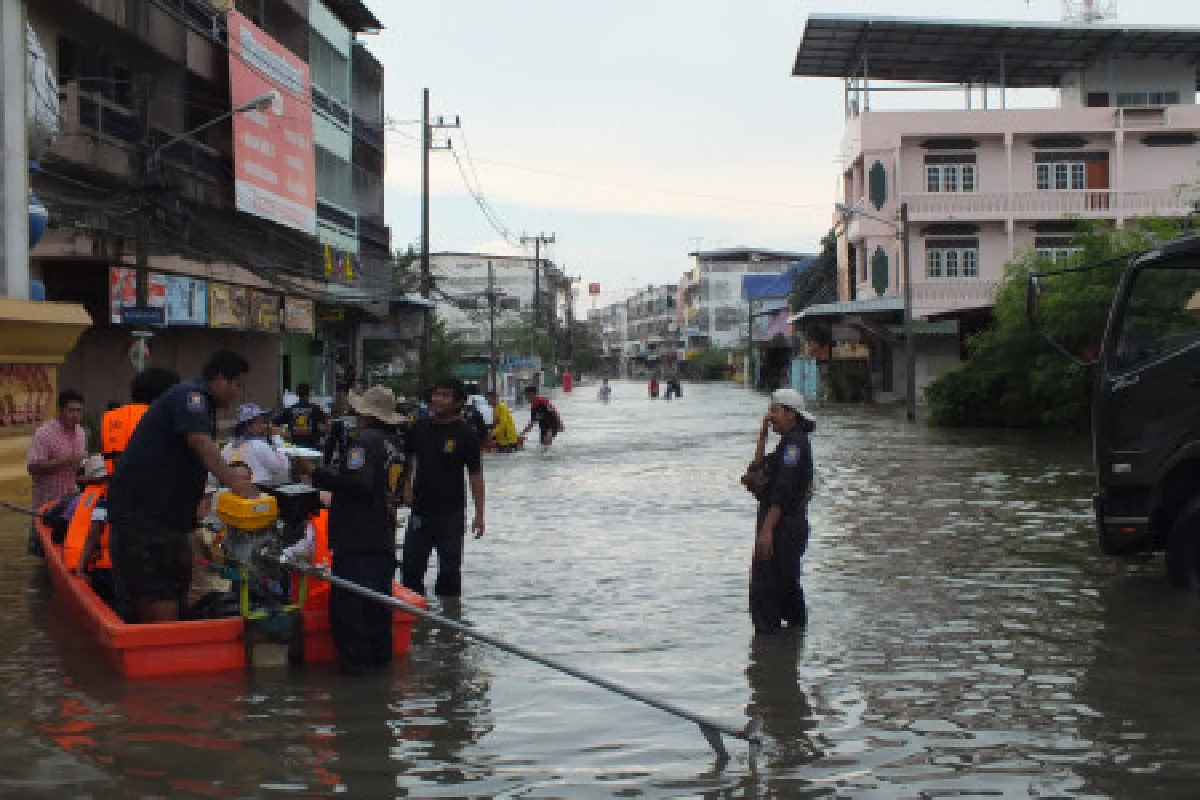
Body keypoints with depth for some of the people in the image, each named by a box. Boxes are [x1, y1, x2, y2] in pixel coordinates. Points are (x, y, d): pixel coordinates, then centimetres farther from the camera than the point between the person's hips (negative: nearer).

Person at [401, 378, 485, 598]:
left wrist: (479, 514, -8)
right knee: (411, 566, 6)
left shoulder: (465, 434, -6)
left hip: (451, 513, -4)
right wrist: (407, 486, 8)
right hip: (420, 510, 4)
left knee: (450, 569, 3)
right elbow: (408, 459, 21)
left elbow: (476, 475, -6)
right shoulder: (420, 428, 4)